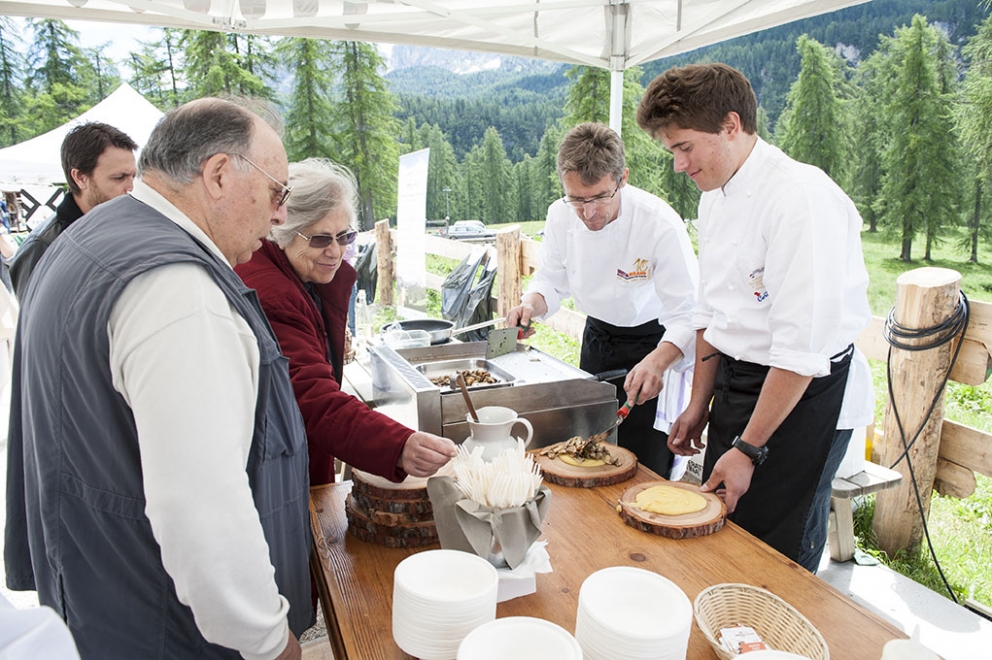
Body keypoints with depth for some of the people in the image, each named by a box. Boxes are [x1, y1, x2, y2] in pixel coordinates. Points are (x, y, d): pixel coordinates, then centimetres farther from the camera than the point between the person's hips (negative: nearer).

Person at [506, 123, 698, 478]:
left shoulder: (660, 224, -29)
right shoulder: (560, 215, -13)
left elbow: (687, 313, -28)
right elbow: (553, 279, 2)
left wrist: (657, 362, -46)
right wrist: (530, 304, -20)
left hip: (654, 342, -5)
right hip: (597, 337, 5)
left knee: (644, 466, -4)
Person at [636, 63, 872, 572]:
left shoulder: (804, 199, -22)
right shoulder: (715, 196, 6)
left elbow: (803, 348, -23)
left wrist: (748, 450, -18)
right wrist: (699, 405, 14)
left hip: (803, 396, -7)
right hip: (737, 383, 8)